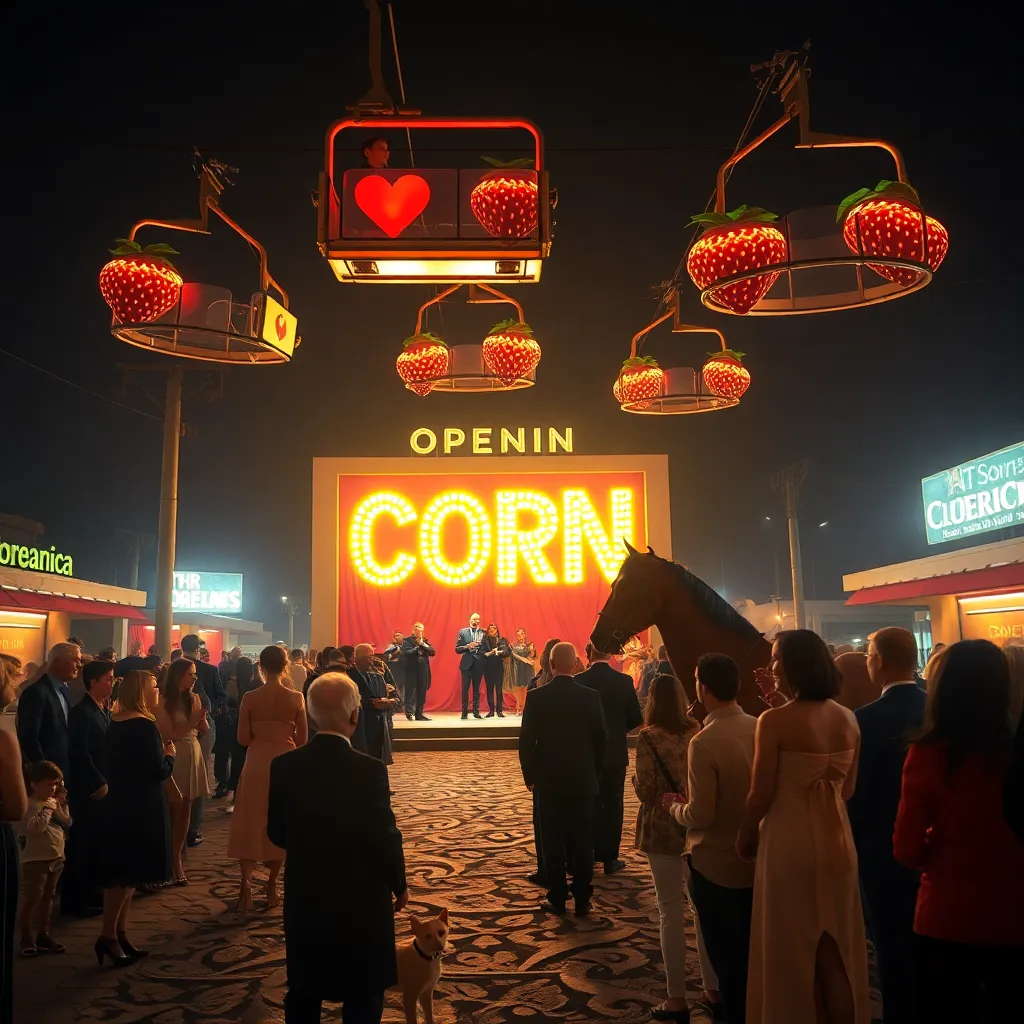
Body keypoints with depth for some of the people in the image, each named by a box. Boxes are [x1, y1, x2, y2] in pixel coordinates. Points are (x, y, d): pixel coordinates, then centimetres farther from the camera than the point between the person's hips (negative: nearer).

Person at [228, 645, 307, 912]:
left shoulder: (250, 698, -7)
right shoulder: (295, 697, -6)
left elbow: (243, 738, -4)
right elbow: (302, 739, -1)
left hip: (257, 763, 0)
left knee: (250, 822, 10)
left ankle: (246, 882, -2)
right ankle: (272, 885, 18)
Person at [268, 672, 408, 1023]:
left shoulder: (283, 766, -9)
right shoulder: (370, 770, -23)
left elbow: (277, 833, 1)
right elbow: (385, 838, -17)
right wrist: (400, 885, 0)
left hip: (304, 898, 4)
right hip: (361, 901, -4)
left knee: (303, 993, 22)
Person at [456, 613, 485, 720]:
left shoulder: (484, 633, 4)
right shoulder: (463, 632, 4)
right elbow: (457, 649, 2)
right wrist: (468, 646, -14)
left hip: (479, 664, 1)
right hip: (467, 663, -1)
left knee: (476, 688, 8)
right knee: (465, 688, -1)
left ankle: (476, 711, 14)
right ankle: (464, 712, 6)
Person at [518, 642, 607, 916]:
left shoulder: (536, 697, -10)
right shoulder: (590, 696, -6)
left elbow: (526, 742, -7)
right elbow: (601, 739, 1)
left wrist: (529, 776, 6)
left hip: (548, 781, -1)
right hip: (583, 781, 1)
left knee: (552, 843, 8)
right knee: (582, 843, 9)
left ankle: (557, 900, 14)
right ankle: (582, 901, 14)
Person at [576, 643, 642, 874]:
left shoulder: (579, 680, -10)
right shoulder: (624, 680, -9)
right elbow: (637, 719, -5)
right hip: (615, 753, 0)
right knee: (612, 805, 8)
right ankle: (609, 858, 12)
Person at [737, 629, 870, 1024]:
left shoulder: (775, 722, -18)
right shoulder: (847, 719, -2)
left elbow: (761, 794, -15)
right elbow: (848, 789, 7)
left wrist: (745, 835, 3)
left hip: (790, 842, -5)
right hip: (837, 839, 5)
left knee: (790, 952, 12)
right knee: (836, 951, 19)